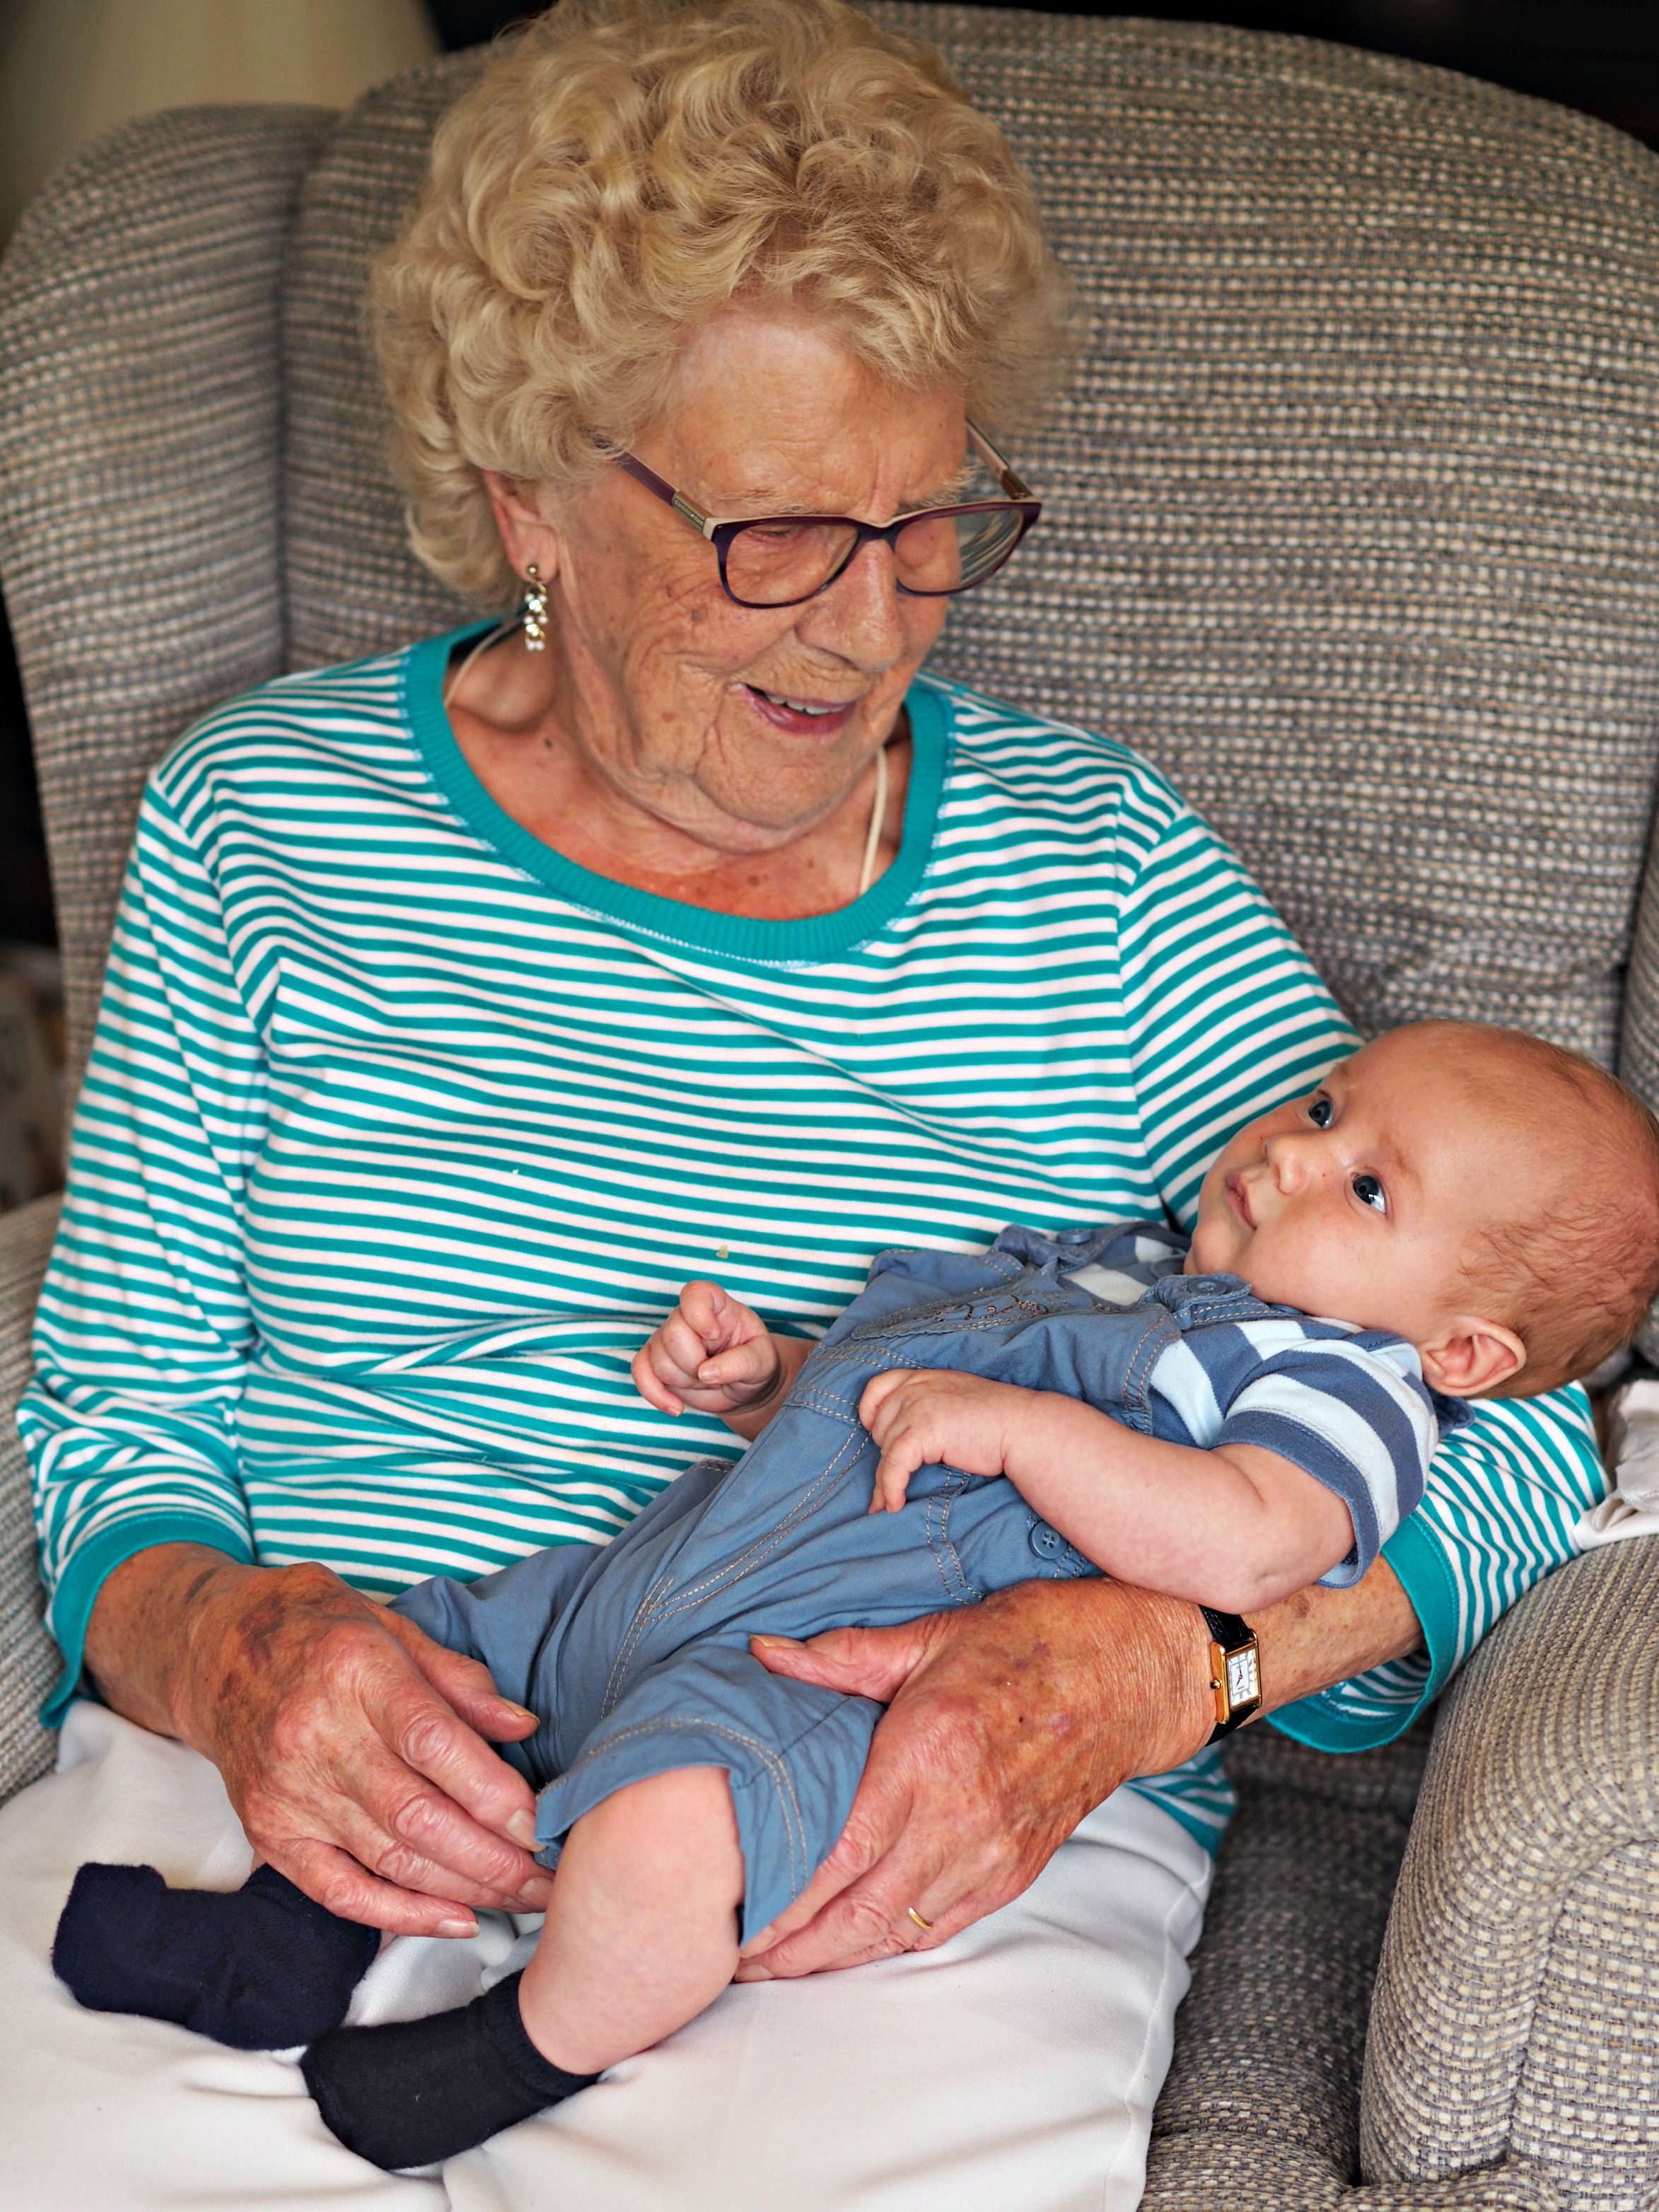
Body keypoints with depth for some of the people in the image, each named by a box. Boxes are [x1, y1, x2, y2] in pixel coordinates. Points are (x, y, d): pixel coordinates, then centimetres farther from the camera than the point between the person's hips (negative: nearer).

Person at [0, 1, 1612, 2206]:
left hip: (923, 1854, 0)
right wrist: (224, 1647, -15)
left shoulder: (1094, 865, 6)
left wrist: (1167, 1659, -19)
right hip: (305, 1778, 1)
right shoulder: (260, 821, 9)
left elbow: (1505, 1422, 2)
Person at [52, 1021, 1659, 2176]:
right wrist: (754, 1380, 14)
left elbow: (1245, 1550, -22)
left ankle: (537, 2053, -11)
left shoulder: (1345, 1378, 0)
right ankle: (305, 1936, 19)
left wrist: (1014, 1421, -22)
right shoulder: (1107, 1264, 27)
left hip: (824, 1678, -9)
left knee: (662, 1827, -37)